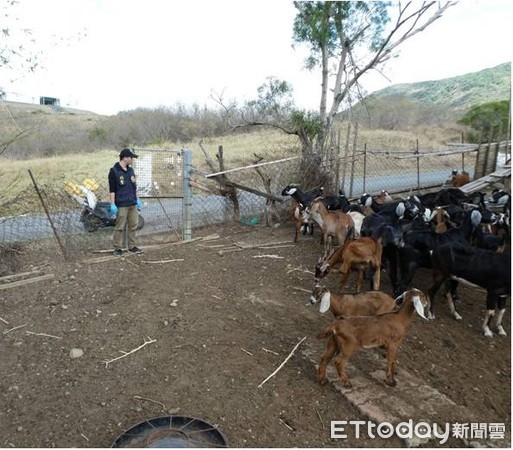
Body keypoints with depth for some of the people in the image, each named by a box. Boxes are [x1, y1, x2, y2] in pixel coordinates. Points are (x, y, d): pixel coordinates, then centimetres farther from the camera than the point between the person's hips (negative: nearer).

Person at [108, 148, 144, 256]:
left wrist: (137, 200, 18)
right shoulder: (114, 171, -7)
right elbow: (112, 190, -9)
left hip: (133, 204, 7)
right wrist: (112, 205, -13)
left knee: (133, 226, 9)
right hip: (121, 205, -7)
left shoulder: (130, 170, 14)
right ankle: (117, 248, 9)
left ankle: (132, 247, 19)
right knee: (120, 227, -1)